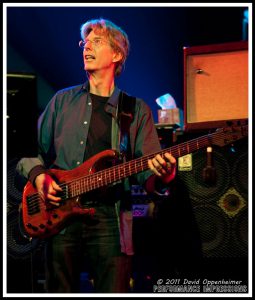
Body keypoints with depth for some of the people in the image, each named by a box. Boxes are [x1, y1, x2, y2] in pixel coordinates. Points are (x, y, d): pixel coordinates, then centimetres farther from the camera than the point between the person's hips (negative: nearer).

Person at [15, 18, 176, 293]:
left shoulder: (136, 110, 10)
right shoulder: (63, 100, 14)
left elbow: (147, 171, 3)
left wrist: (162, 176, -20)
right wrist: (38, 175, -5)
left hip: (110, 219, -1)